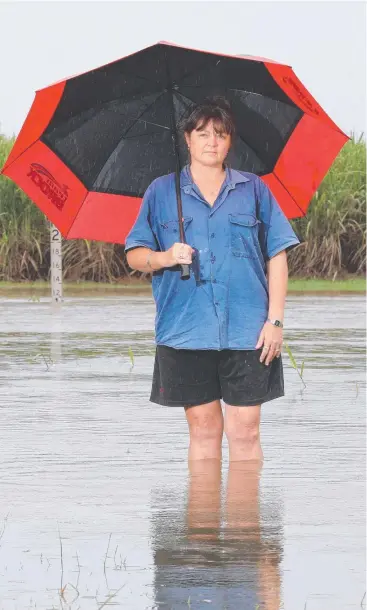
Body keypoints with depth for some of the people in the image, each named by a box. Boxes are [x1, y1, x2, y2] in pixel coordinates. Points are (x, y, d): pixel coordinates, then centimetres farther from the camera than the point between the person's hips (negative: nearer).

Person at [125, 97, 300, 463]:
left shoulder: (253, 190, 9)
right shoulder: (161, 192, 9)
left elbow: (277, 257, 6)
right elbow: (134, 255, 9)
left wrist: (275, 320, -3)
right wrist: (164, 258, -13)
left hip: (247, 333, 0)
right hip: (186, 333, 0)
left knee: (244, 432, -2)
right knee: (204, 429, 4)